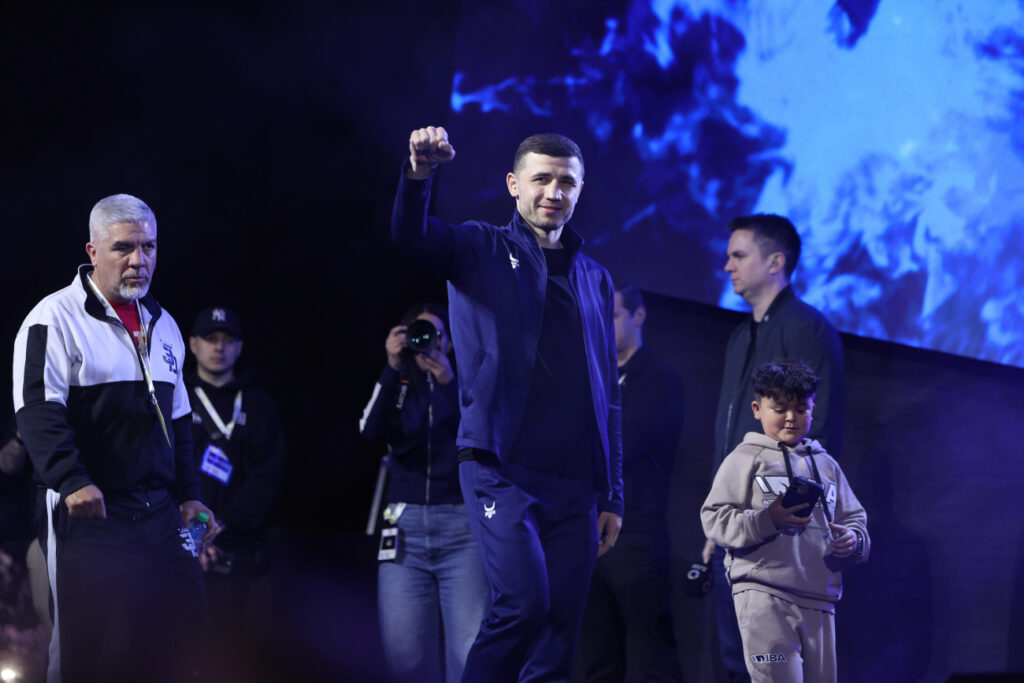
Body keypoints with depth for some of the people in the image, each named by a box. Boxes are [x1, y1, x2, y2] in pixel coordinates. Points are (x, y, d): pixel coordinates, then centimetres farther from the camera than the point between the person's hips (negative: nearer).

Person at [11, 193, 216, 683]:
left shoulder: (163, 326, 17)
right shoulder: (56, 319, -6)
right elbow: (38, 411, -15)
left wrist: (188, 494, 17)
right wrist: (72, 481, -27)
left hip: (160, 513, 6)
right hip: (91, 513, -6)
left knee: (185, 622, 1)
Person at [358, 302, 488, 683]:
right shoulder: (397, 389, 16)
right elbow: (371, 431, -3)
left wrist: (447, 381, -17)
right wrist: (393, 369, -14)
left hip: (462, 527, -2)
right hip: (406, 528, 2)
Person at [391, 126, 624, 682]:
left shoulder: (594, 280, 19)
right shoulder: (480, 251, 8)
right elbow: (409, 234, -13)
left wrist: (613, 496, 14)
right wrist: (418, 174, -35)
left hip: (574, 482, 5)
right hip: (500, 467, -5)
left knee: (560, 629, 1)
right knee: (523, 603, -22)